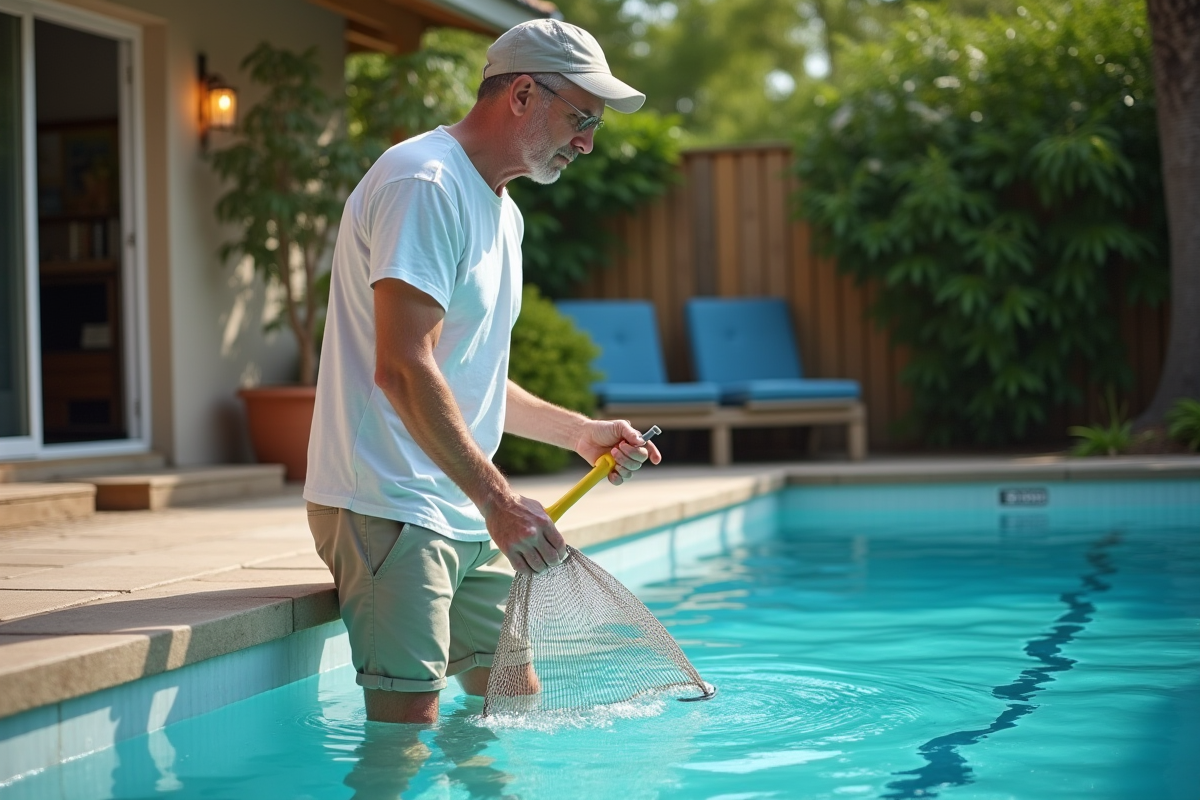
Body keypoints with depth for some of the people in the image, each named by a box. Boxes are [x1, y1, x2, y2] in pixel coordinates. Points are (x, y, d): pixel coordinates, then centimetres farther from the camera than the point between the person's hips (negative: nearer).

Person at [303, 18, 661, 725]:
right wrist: (498, 499, -27)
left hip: (468, 519, 10)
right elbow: (404, 371, -23)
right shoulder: (425, 183, -13)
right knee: (406, 730, -12)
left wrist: (578, 431, 16)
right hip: (389, 508, -10)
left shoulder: (504, 213, 20)